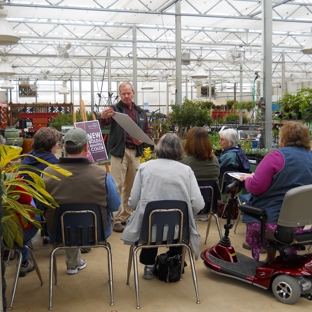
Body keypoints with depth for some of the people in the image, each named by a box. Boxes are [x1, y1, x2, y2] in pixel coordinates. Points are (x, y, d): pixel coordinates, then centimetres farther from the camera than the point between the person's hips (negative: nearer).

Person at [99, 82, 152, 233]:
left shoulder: (140, 112, 13)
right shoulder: (115, 109, -2)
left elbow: (148, 130, 16)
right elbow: (105, 123, -21)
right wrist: (103, 117, -45)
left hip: (135, 152, 5)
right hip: (119, 151, -5)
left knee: (131, 185, 12)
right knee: (117, 186, -5)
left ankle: (127, 215, 24)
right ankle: (117, 219, 0)